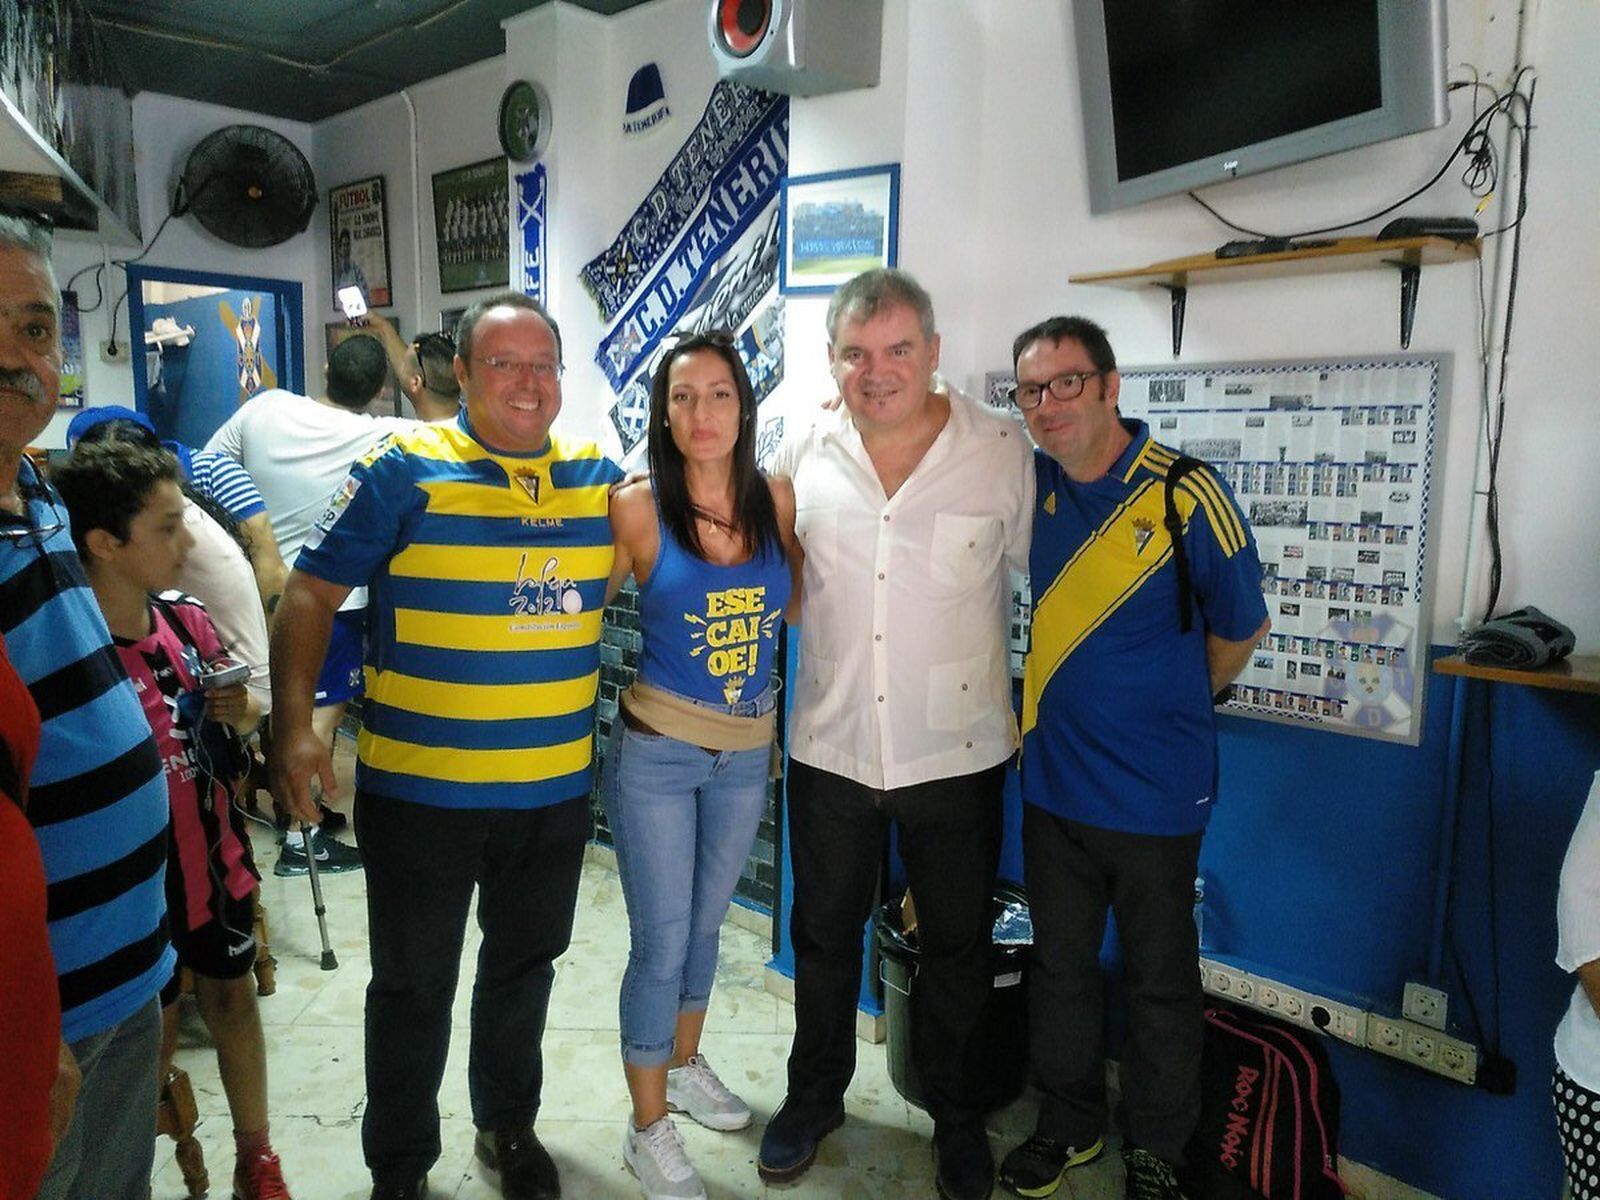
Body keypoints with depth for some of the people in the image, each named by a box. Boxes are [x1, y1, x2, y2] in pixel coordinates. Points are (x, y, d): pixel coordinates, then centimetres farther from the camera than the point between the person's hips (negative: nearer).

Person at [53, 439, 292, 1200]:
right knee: (150, 1035, 12)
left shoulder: (187, 619, -5)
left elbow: (241, 715, 10)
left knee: (232, 998, 19)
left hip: (215, 856, 5)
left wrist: (242, 709, -10)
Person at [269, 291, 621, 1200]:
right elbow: (312, 593, -8)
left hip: (557, 791, 4)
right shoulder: (406, 468, -8)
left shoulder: (600, 477, 4)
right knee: (414, 986, 13)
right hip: (421, 792, -3)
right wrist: (294, 724, -17)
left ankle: (510, 1126, 46)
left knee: (526, 969, 22)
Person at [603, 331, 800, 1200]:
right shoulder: (637, 507, -13)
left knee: (704, 923, 22)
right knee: (662, 944, 4)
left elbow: (805, 602, 5)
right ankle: (648, 1130, 26)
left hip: (748, 753, 4)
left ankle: (684, 1065, 47)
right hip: (656, 754, -4)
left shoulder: (777, 499, -4)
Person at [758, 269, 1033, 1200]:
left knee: (959, 945, 16)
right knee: (824, 938, 19)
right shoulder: (804, 456, -2)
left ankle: (957, 1114, 41)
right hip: (829, 747, 2)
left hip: (959, 754, -1)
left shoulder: (1002, 449, -8)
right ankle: (816, 1094, 44)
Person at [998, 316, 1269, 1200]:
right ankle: (1068, 1124, 40)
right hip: (1053, 783, 5)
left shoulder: (1186, 497, -16)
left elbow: (1239, 630, -3)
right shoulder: (1031, 482, -3)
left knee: (1160, 980, 14)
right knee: (1059, 963, 19)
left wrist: (1166, 701, 10)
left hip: (1155, 792, -4)